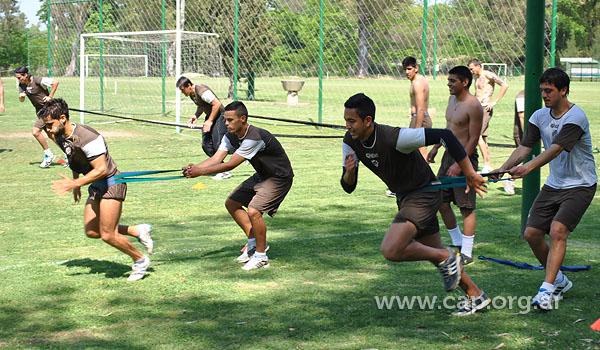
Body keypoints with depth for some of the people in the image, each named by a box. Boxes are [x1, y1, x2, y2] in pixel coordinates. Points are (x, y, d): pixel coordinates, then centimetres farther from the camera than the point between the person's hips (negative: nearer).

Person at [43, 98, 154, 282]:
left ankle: (140, 260, 14)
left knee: (107, 235, -8)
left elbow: (101, 169, -29)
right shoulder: (60, 137, 0)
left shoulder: (87, 137, -28)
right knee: (91, 231, 7)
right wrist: (75, 182, 20)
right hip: (96, 187, 9)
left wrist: (74, 183, -31)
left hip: (111, 183, -9)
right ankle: (138, 231, 21)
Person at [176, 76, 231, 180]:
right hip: (210, 116, 10)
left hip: (219, 115, -10)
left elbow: (217, 104, -25)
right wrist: (196, 116, 2)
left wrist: (210, 121, -22)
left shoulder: (202, 91, -25)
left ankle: (224, 171, -9)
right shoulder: (191, 94, 5)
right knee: (206, 145, 5)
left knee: (217, 144, -16)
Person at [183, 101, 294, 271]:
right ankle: (253, 242, 21)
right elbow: (216, 158, -14)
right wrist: (194, 167, -32)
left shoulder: (254, 137, -32)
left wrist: (200, 171, -34)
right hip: (262, 176, 10)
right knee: (232, 203, 9)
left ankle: (261, 256, -5)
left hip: (280, 177, -10)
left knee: (253, 211, -23)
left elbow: (230, 165, -33)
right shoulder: (230, 136, -4)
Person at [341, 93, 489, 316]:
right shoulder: (350, 142, -9)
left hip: (424, 194, -8)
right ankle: (476, 296, 35)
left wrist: (470, 174, -25)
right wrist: (349, 172, -27)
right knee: (435, 253, 19)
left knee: (390, 250, -23)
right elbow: (348, 187, -3)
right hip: (404, 197, 8)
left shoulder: (395, 138, -31)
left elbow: (444, 135, -28)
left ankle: (445, 258, -2)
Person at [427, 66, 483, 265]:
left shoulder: (473, 106, -16)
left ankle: (467, 253, 2)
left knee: (466, 207, -3)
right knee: (441, 201, 11)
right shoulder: (452, 100, 11)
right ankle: (457, 243, 25)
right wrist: (435, 148, 19)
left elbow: (474, 139, -18)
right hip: (449, 154, 9)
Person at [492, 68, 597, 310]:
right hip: (553, 185, 7)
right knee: (531, 234, 2)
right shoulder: (539, 116, 3)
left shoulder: (575, 117, -19)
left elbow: (555, 149, -31)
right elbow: (525, 147, -5)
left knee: (557, 231, -24)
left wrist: (528, 167, -45)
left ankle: (547, 290, -23)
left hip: (580, 185, -7)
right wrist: (504, 168, -23)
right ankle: (559, 280, 22)